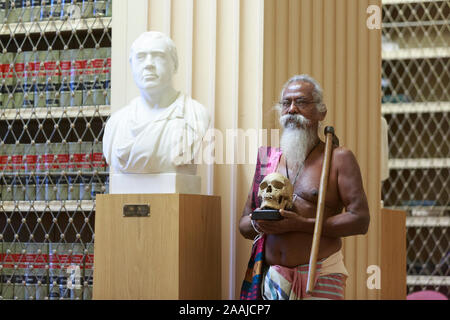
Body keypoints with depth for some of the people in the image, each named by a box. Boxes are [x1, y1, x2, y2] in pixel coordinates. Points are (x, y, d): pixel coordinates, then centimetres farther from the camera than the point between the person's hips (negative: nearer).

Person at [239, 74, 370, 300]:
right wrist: (257, 224, -6)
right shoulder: (268, 159, 17)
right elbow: (244, 224, 19)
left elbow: (360, 220, -6)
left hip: (320, 278, -3)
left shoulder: (338, 158, 4)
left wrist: (301, 224, -13)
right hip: (272, 278, 4)